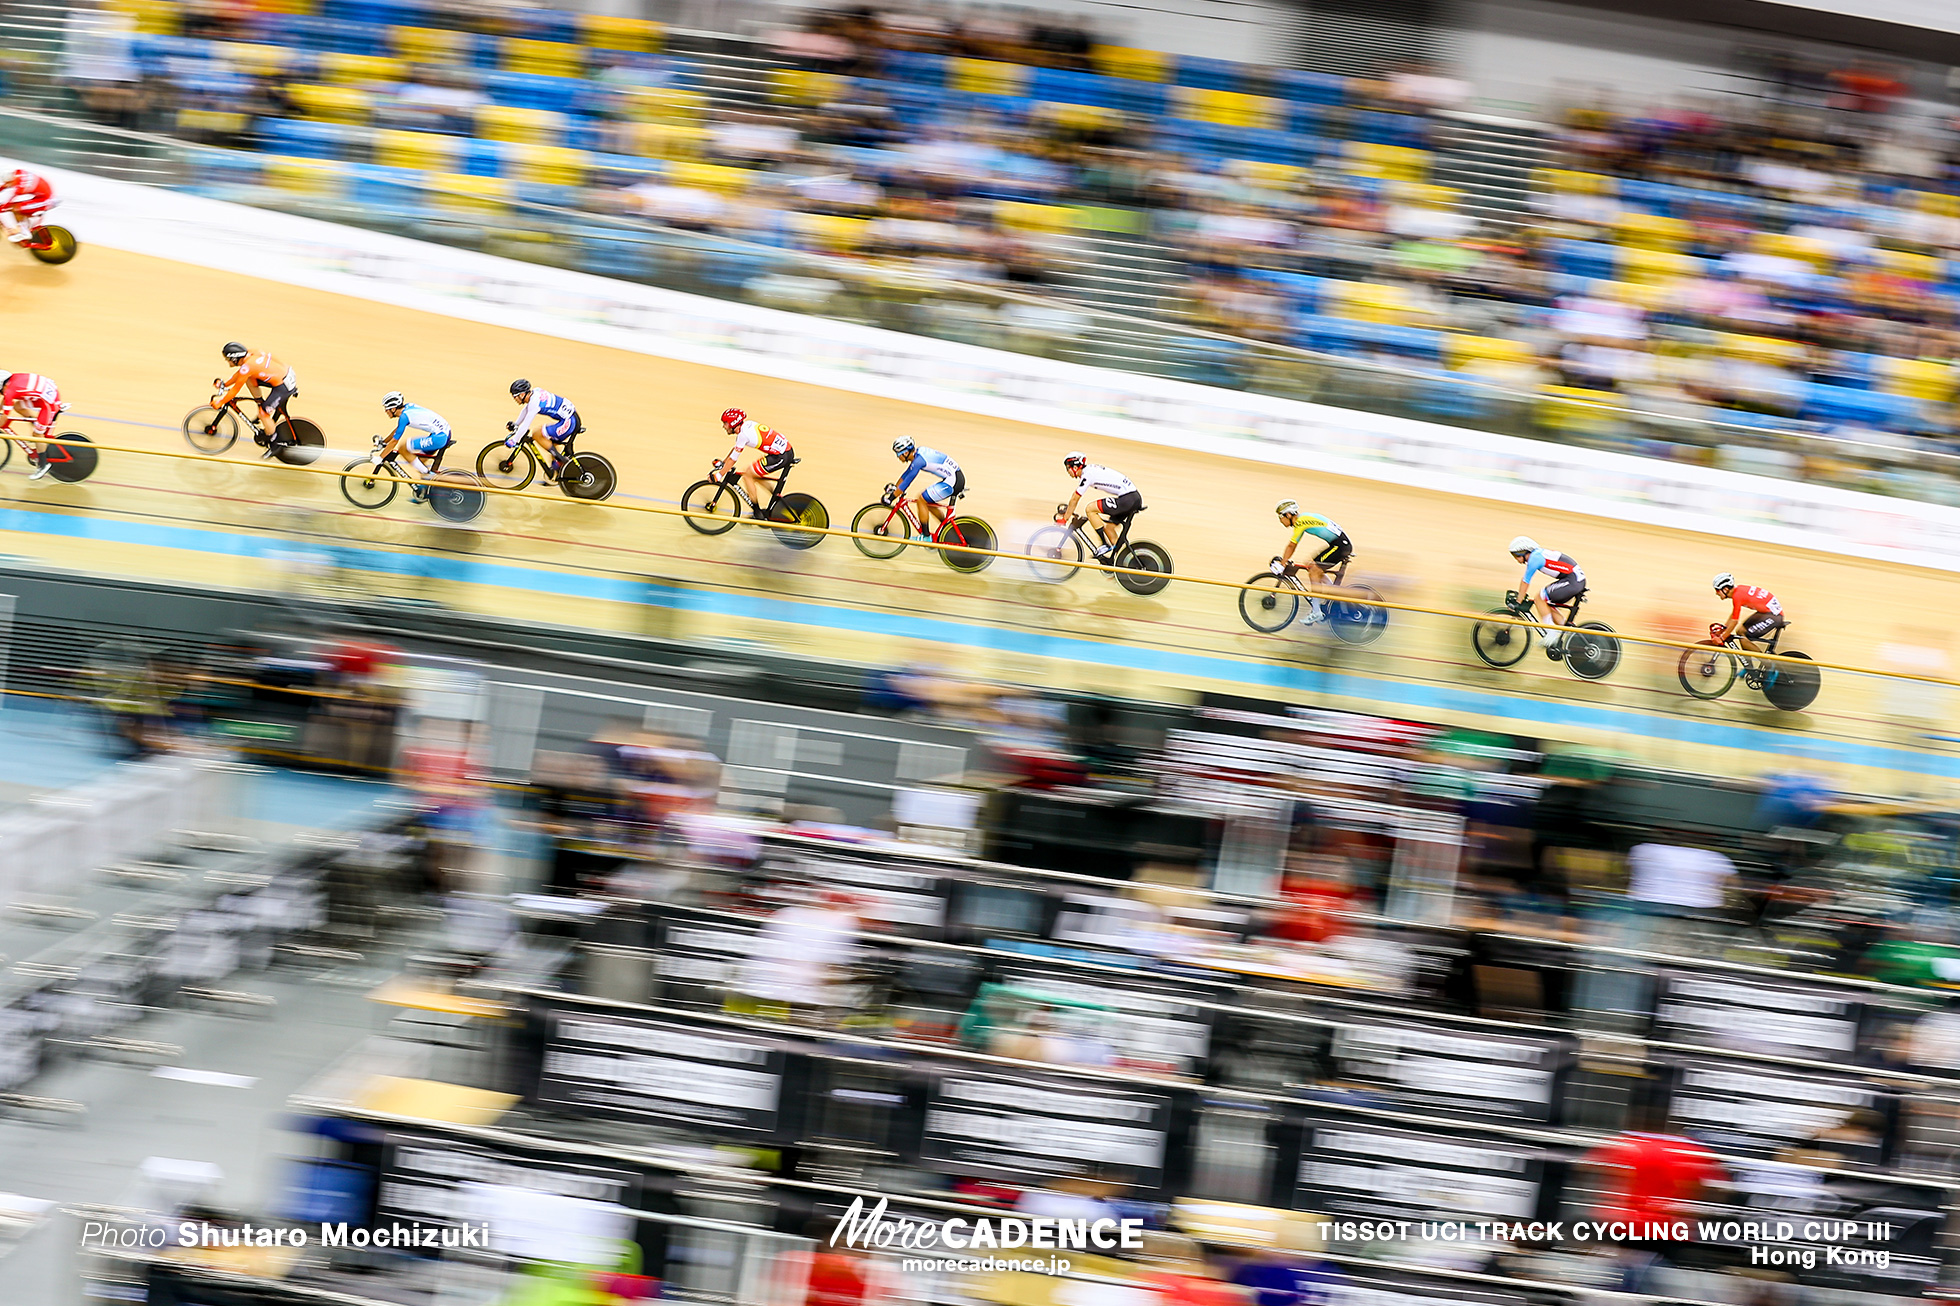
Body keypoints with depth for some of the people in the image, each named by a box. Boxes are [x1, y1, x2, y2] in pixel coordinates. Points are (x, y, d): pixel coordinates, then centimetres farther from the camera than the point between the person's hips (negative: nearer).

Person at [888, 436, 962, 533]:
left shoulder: (918, 460, -17)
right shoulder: (919, 452, 11)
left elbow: (907, 481, -14)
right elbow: (906, 474, 24)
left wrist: (891, 498, -8)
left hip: (953, 481, -10)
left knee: (921, 500, -3)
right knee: (927, 502, 18)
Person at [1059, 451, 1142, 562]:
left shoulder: (1087, 475, -10)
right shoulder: (1090, 469, 19)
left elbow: (1074, 499, -5)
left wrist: (1064, 519, 3)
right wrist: (1066, 510, 35)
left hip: (1127, 498, -10)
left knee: (1089, 508, -9)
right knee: (1108, 527, 19)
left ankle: (1106, 546, -7)